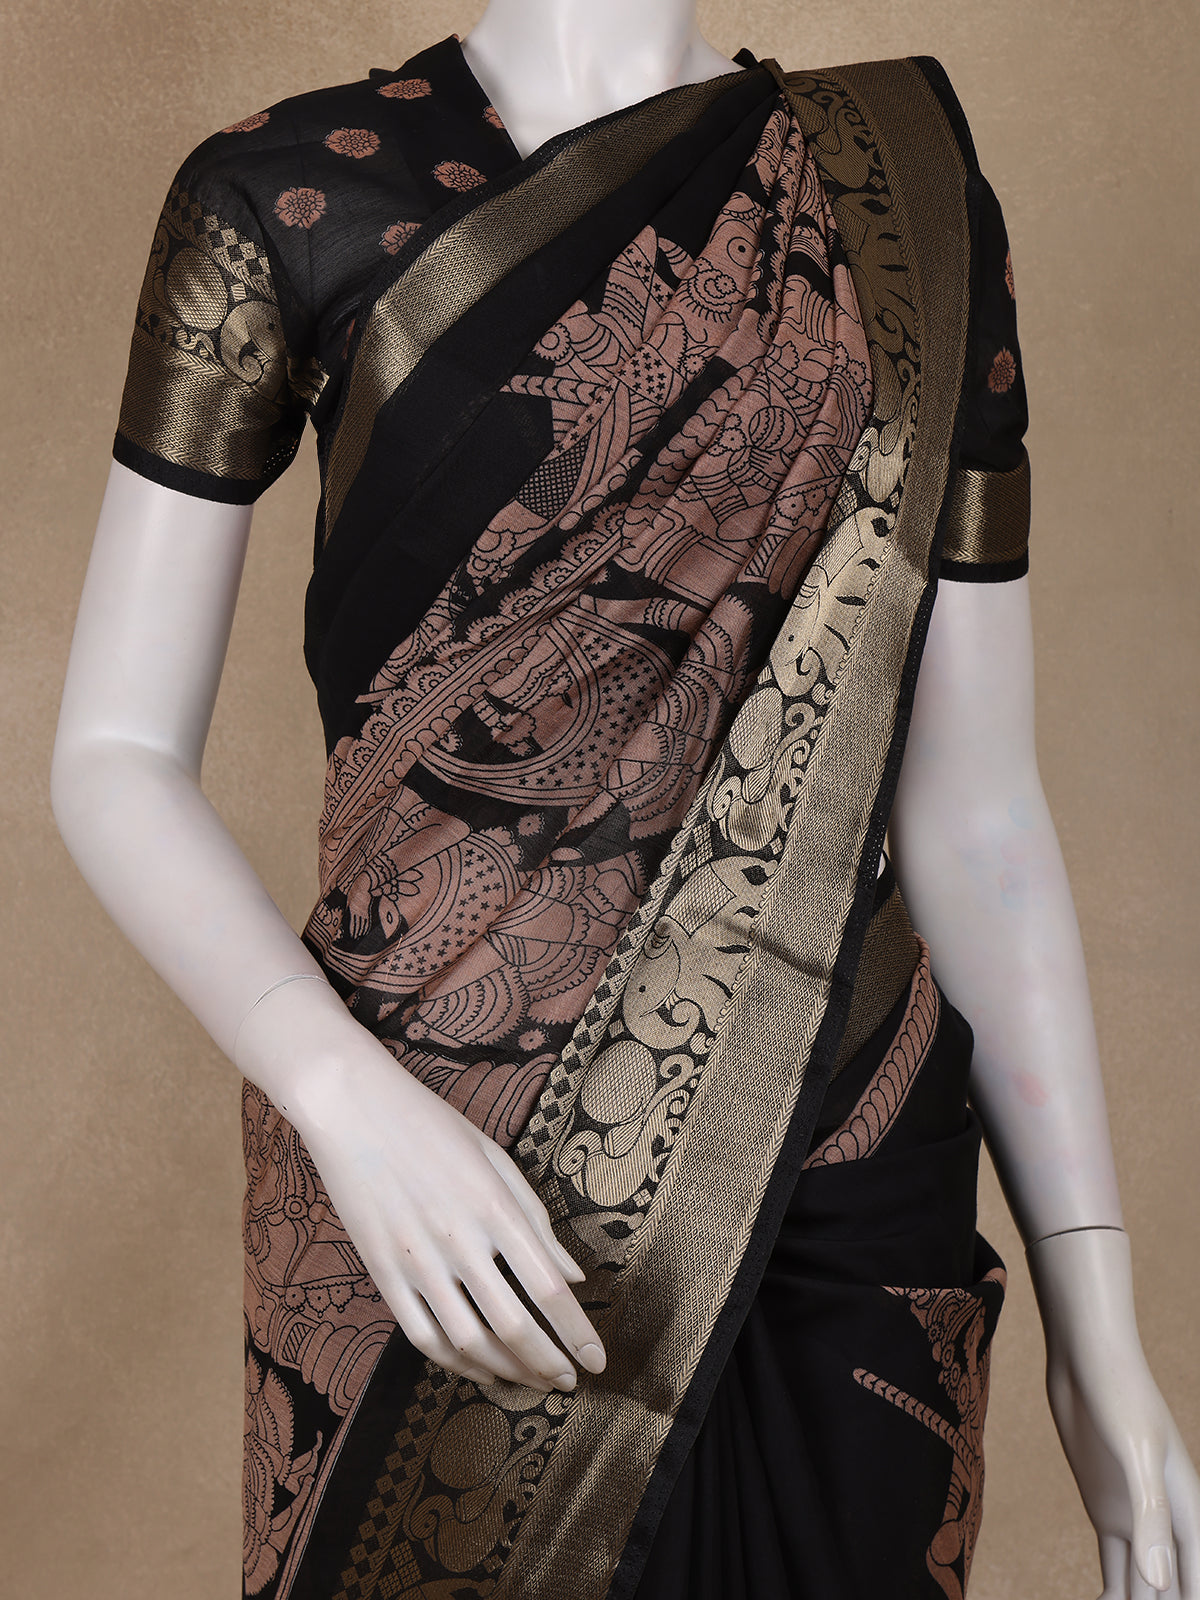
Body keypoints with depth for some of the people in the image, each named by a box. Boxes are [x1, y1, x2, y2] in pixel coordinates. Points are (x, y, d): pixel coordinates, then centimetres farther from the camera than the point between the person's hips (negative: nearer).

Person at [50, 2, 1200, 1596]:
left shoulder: (910, 202, 3)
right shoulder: (286, 194, -2)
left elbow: (975, 806, 2)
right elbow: (114, 755, -2)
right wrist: (346, 1095, -19)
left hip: (850, 1171, 2)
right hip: (432, 1163, -1)